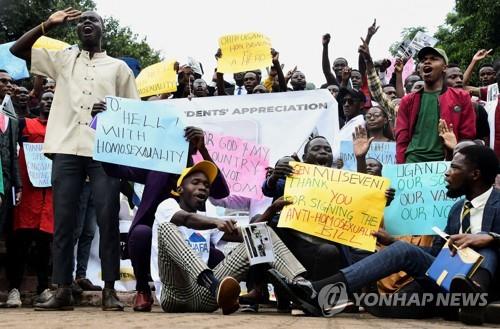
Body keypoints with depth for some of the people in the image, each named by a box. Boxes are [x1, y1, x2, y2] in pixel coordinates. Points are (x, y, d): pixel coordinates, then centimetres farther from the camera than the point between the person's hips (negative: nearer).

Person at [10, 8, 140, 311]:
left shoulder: (118, 67, 15)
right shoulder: (62, 59, 18)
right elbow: (17, 49, 14)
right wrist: (49, 24, 6)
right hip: (67, 149, 2)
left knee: (108, 218, -6)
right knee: (63, 219, -1)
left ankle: (110, 289, 0)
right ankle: (63, 290, 2)